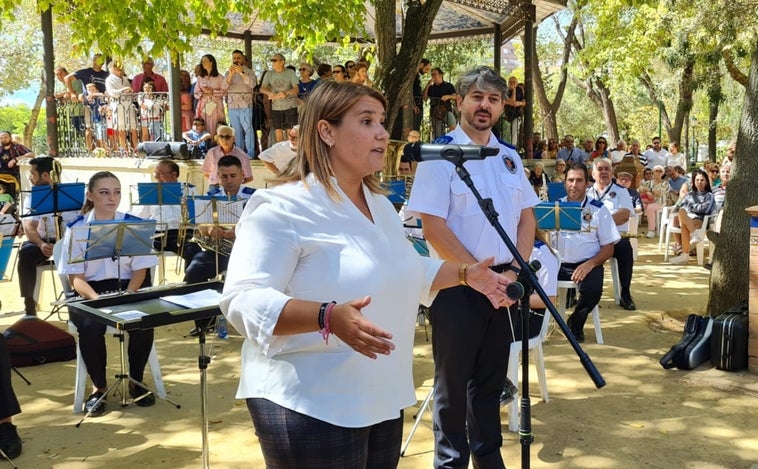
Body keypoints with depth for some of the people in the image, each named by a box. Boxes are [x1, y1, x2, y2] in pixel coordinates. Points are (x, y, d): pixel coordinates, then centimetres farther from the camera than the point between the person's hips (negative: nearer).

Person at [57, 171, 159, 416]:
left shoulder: (134, 225, 2)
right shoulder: (76, 229, -1)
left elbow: (140, 268, 0)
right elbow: (75, 276, -5)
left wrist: (128, 295, -19)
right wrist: (97, 299, -25)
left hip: (127, 287, 1)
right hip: (89, 292, 0)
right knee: (90, 327, -32)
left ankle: (136, 381, -3)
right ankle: (99, 386, -7)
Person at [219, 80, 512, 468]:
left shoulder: (380, 205, 13)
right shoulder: (281, 208, -17)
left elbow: (408, 272, 26)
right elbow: (243, 300, -25)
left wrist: (465, 274, 12)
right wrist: (328, 317, -38)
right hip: (311, 405, -8)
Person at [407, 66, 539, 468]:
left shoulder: (509, 156, 10)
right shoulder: (440, 155, -8)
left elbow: (527, 217, 10)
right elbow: (432, 227, -14)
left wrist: (513, 271, -4)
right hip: (458, 284, -5)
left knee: (492, 377, 16)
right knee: (453, 379, 7)